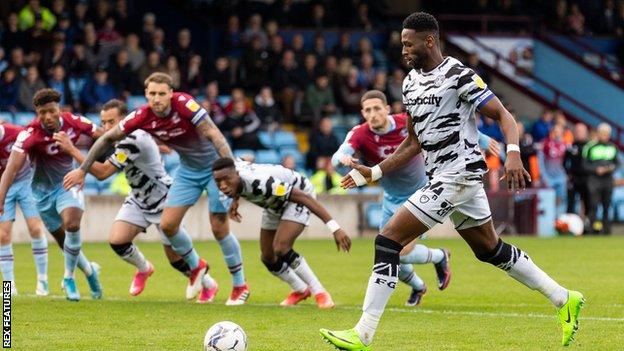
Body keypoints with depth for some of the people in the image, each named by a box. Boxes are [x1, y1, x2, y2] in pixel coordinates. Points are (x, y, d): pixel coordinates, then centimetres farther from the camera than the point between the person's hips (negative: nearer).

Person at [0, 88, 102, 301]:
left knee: (71, 224, -26)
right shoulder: (30, 134, -27)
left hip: (68, 183, 0)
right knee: (63, 240, 8)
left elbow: (102, 136, 1)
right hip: (43, 190, 0)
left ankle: (69, 279, -7)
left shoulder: (74, 123, -17)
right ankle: (89, 271, 37)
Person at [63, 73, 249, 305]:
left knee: (219, 227, -8)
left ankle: (240, 286, 9)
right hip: (188, 170, 5)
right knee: (168, 224, -2)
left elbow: (214, 135, -31)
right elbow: (108, 138, -3)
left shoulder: (184, 104, -28)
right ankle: (197, 268, 25)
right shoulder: (142, 117, -15)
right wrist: (82, 170, -1)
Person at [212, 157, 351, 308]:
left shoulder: (259, 183, -44)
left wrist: (334, 227, -48)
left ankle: (319, 293, -11)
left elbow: (304, 197, -43)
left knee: (280, 248, -26)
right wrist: (235, 200, 5)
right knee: (268, 258, 8)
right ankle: (300, 290, 34)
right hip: (275, 205, 8)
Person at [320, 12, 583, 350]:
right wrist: (374, 172, 11)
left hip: (458, 175, -10)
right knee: (491, 250, 19)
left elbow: (502, 114, -14)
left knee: (389, 240, -15)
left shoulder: (458, 76, -14)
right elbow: (413, 143, 19)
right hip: (442, 178, 10)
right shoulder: (411, 82, 13)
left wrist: (513, 153, -31)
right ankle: (563, 299, 30)